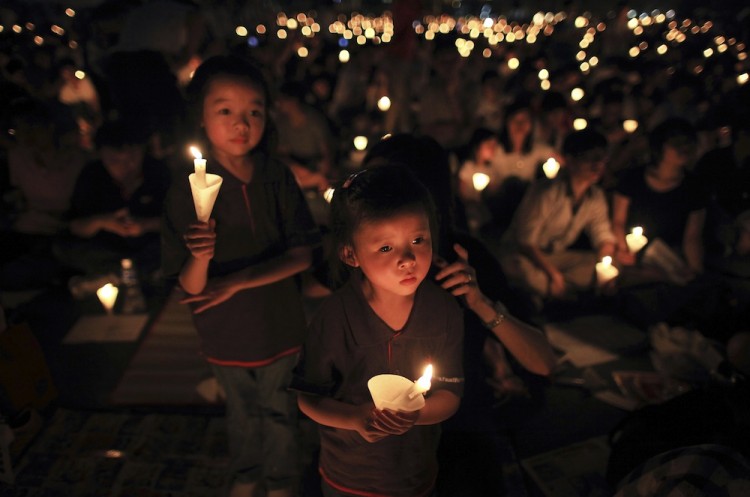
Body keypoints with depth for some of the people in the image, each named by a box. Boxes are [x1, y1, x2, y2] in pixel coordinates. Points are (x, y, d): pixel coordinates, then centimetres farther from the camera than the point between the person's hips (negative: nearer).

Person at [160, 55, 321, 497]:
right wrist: (200, 257, -39)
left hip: (280, 327, 0)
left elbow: (302, 255, -14)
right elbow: (189, 286, -18)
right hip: (226, 333, 0)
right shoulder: (188, 191, -17)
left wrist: (239, 280, -24)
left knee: (279, 413, 21)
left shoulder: (278, 178, -14)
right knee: (242, 413, 25)